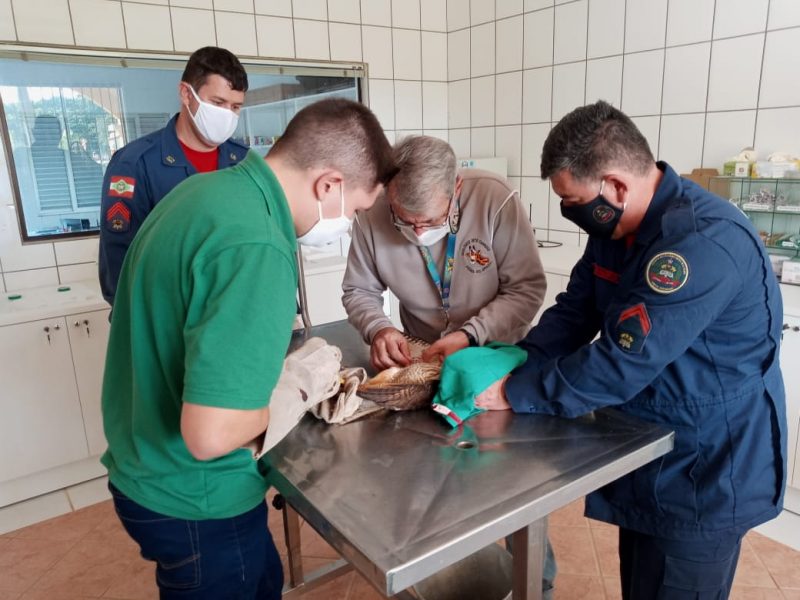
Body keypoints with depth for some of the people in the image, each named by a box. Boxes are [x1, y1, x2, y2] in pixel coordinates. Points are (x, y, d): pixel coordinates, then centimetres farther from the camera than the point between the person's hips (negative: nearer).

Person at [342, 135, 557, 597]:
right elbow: (359, 290, -6)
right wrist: (379, 329, -26)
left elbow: (528, 289, -21)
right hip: (424, 362, 2)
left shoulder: (496, 200, -27)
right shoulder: (373, 215, -20)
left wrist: (470, 336, -33)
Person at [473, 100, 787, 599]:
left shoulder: (704, 244, -32)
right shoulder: (614, 226, -2)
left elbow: (620, 364, -33)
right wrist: (511, 367, -13)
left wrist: (515, 393, -24)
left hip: (707, 475, -8)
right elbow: (574, 313, 2)